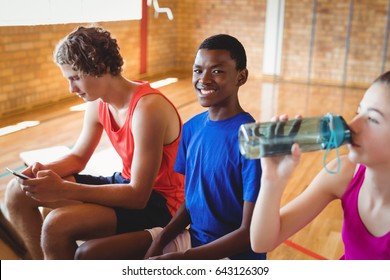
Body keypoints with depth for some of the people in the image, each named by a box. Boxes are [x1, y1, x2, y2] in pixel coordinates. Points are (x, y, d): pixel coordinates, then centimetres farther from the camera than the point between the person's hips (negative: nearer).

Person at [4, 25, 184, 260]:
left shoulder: (147, 108, -27)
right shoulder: (98, 104, -1)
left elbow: (138, 196, -28)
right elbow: (78, 157, 13)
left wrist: (62, 189, -31)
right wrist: (45, 170, -10)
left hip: (157, 200, -8)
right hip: (128, 184, 9)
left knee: (58, 225, -30)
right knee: (18, 192, 5)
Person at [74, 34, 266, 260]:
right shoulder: (192, 127, 3)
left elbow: (249, 234, -19)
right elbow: (191, 198, 10)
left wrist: (177, 259, -22)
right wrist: (159, 241, -7)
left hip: (233, 253, -7)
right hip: (191, 236, 7)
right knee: (88, 253, 0)